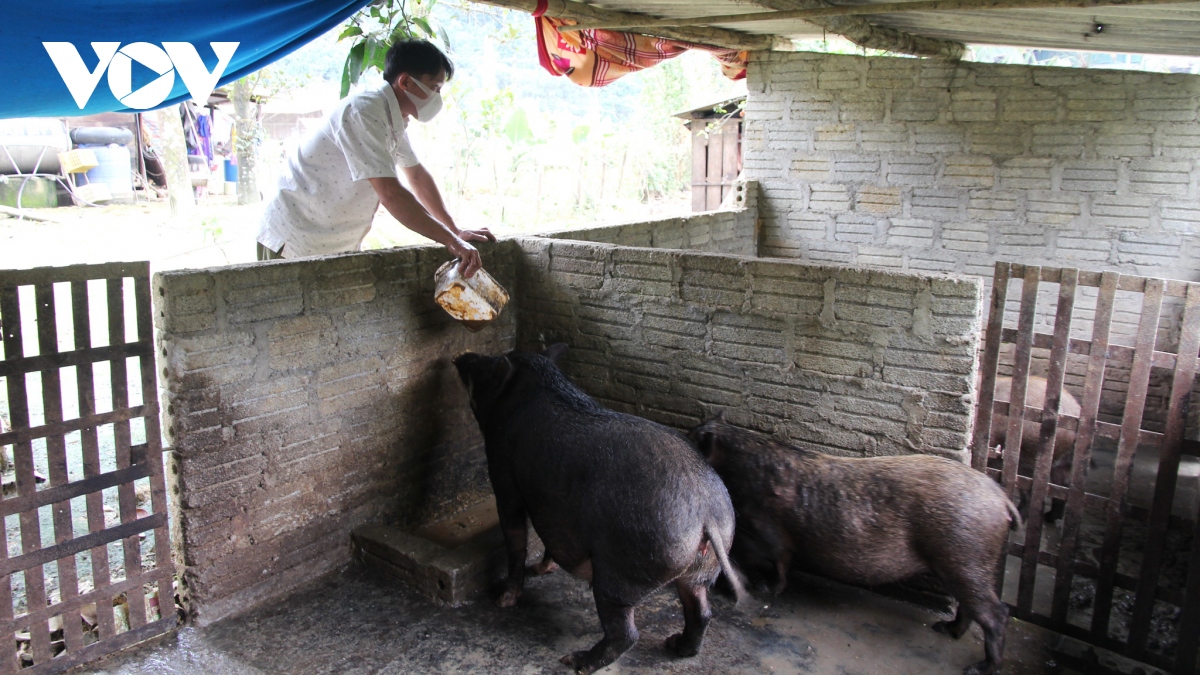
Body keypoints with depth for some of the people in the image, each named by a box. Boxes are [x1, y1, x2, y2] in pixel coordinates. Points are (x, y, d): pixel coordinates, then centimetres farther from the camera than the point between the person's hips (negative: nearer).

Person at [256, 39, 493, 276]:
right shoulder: (364, 112, -23)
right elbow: (391, 194, -30)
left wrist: (455, 231, 9)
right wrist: (451, 241, -27)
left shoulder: (394, 118, 5)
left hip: (338, 246, 8)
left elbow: (417, 175, 16)